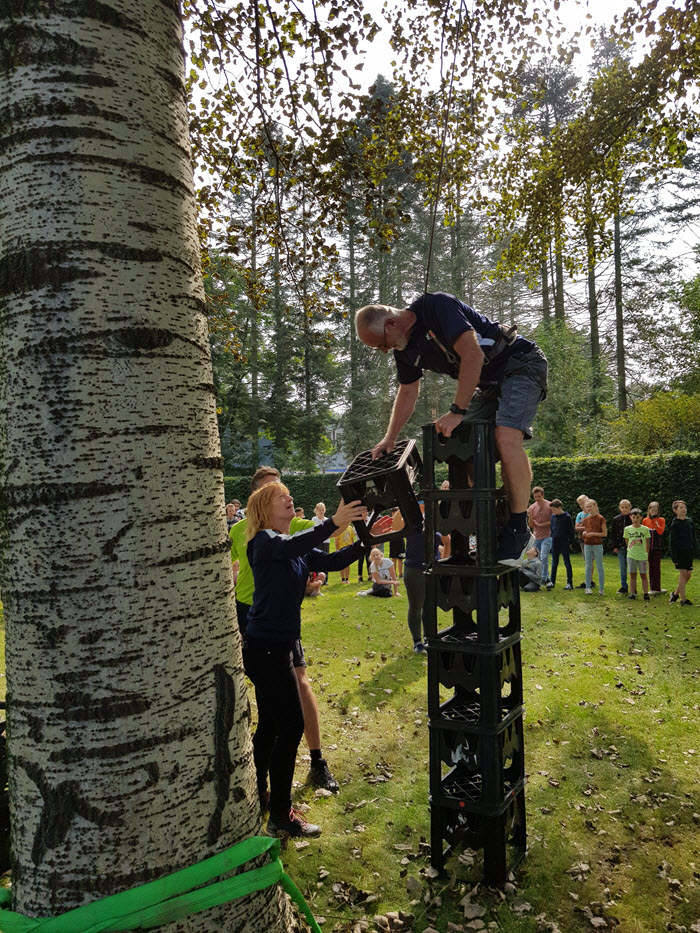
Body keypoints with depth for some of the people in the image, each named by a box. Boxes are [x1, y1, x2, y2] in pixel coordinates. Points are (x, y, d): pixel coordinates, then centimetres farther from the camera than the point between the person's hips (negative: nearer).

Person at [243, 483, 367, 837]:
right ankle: (281, 814, 8)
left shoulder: (297, 547, 11)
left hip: (276, 646, 9)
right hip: (265, 647, -9)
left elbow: (332, 561, 2)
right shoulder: (264, 540, -14)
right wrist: (332, 523, -48)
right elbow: (290, 547, -37)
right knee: (291, 725, -4)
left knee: (270, 724, 19)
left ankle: (258, 794, 36)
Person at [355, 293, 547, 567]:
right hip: (488, 381, 9)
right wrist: (389, 439, 14)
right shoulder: (405, 349, 5)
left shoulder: (436, 306, -21)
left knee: (506, 438, -28)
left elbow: (473, 355, -28)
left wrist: (456, 412, -26)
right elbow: (407, 393, 17)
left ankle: (519, 528, -17)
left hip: (520, 364, -9)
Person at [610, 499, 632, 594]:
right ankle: (623, 586, 16)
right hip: (620, 547, 2)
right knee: (622, 567, 8)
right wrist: (614, 546, 1)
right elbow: (612, 534, 8)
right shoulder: (616, 519, 5)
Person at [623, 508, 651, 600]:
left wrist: (646, 553, 6)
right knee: (632, 575, 6)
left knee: (644, 575, 3)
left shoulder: (645, 529, -1)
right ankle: (632, 593, 11)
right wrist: (631, 550, 11)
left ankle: (646, 593, 10)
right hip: (631, 555, 1)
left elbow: (647, 543, 6)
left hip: (642, 556, -1)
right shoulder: (627, 529, 2)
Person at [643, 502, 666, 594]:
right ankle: (653, 588, 15)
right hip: (648, 547, 3)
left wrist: (655, 521, -16)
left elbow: (661, 531, -13)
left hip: (657, 547, -3)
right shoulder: (645, 520, 8)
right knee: (651, 566, 7)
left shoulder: (661, 520, 2)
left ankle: (656, 588, -3)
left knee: (656, 567, -5)